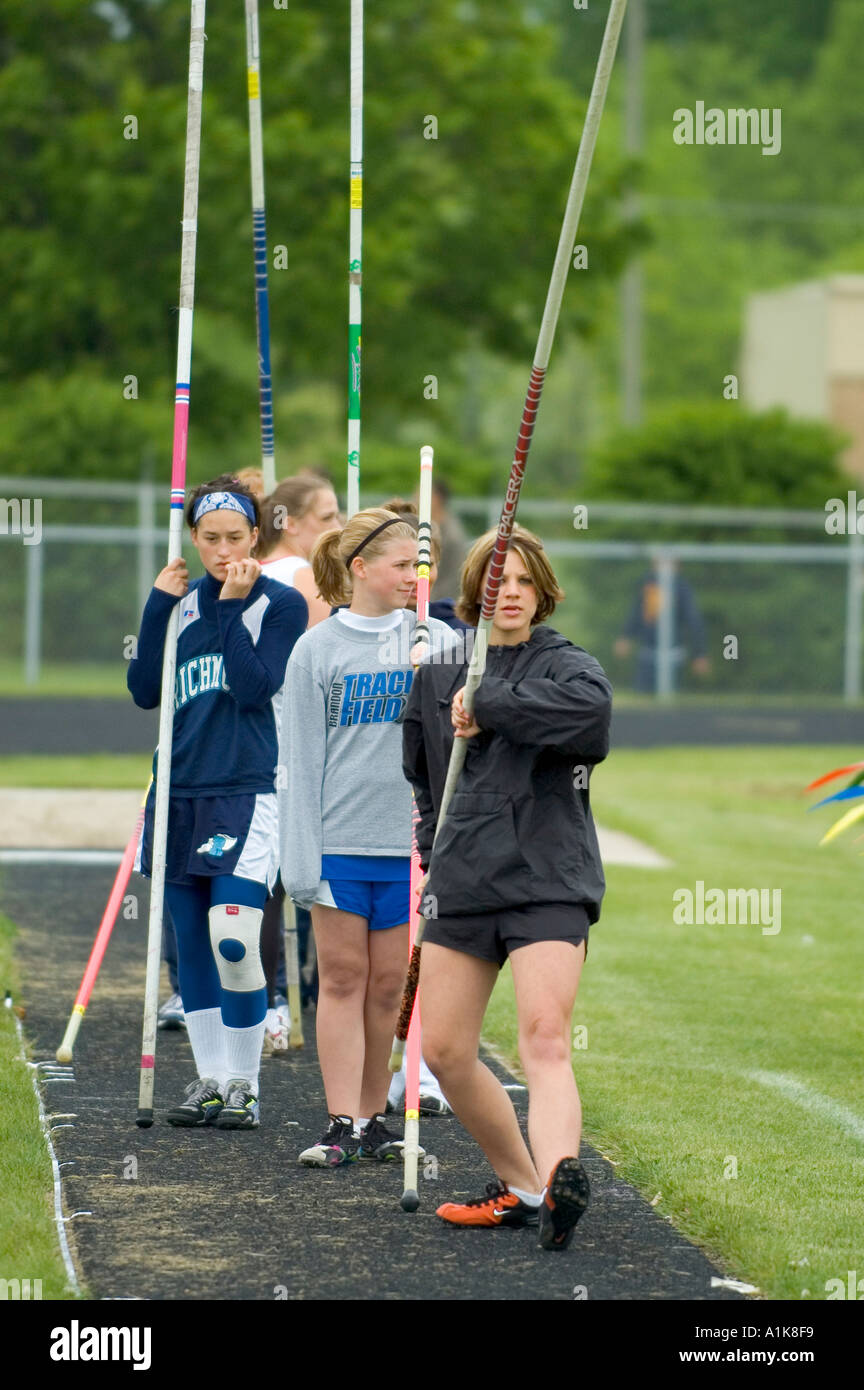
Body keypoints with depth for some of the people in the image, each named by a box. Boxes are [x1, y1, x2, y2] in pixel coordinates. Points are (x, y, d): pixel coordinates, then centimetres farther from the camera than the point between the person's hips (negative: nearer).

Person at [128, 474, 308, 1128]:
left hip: (246, 792, -5)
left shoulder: (281, 603, -2)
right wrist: (159, 606, -2)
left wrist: (235, 605, -13)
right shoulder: (183, 601, 12)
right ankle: (211, 1079, 18)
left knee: (233, 938, -16)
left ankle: (244, 1084, -6)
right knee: (192, 944, 9)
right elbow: (146, 691, 4)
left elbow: (254, 687, -14)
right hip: (179, 791, 5)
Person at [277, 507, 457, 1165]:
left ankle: (373, 1117, 15)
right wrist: (302, 858, -5)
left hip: (410, 840, 1)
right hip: (340, 839, -1)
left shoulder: (436, 640, 6)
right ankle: (342, 1126, 1)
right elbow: (301, 761, 1)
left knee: (388, 985, 6)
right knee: (343, 977, 0)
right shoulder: (317, 650, 2)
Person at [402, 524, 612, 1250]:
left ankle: (557, 1179, -40)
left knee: (545, 1040, -22)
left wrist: (487, 703, -20)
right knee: (444, 1051, 5)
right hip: (461, 885, 5)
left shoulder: (566, 665, 0)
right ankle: (519, 1185, 20)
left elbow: (589, 705, -26)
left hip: (549, 882, -5)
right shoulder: (437, 673, 12)